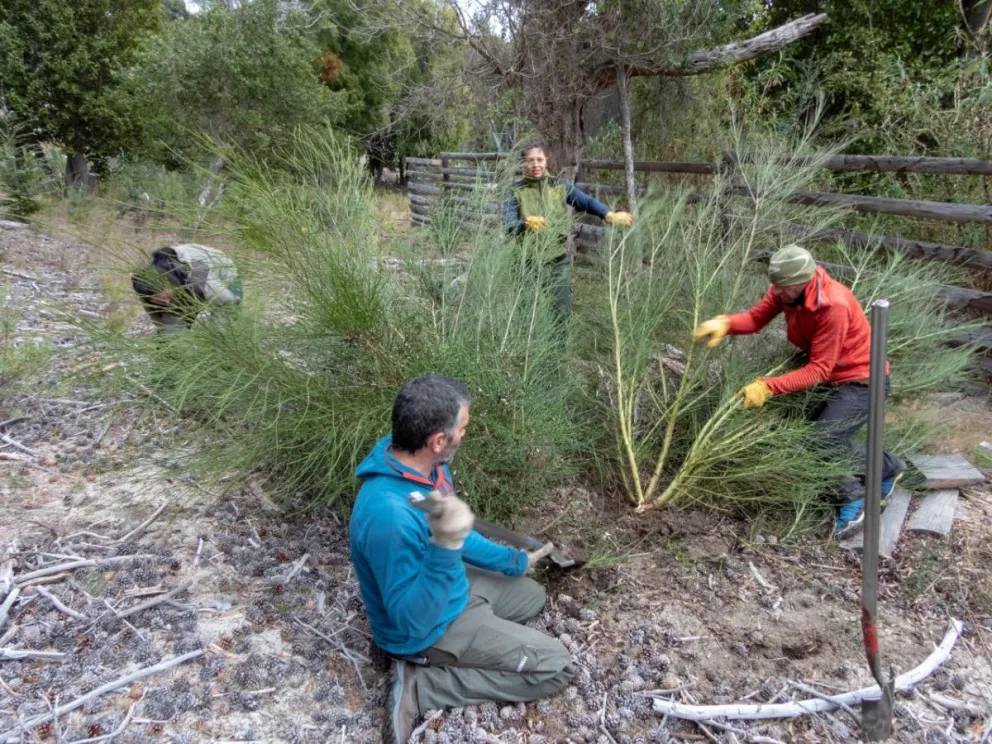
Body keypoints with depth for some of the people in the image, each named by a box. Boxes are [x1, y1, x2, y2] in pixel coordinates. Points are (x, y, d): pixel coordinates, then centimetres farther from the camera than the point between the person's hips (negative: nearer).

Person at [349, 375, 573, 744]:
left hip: (454, 589, 9)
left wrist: (513, 561, 14)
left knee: (532, 595, 26)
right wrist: (445, 548, -47)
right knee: (555, 668, -5)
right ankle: (419, 686, -4)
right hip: (428, 629, -9)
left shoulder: (424, 465, -10)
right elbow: (412, 621, -34)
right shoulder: (389, 514, -39)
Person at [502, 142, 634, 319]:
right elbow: (508, 225, -14)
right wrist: (526, 223, -35)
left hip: (559, 261, 2)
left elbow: (587, 201, -6)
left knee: (562, 314, 6)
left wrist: (609, 215, -23)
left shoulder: (560, 185, 5)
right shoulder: (515, 191, -2)